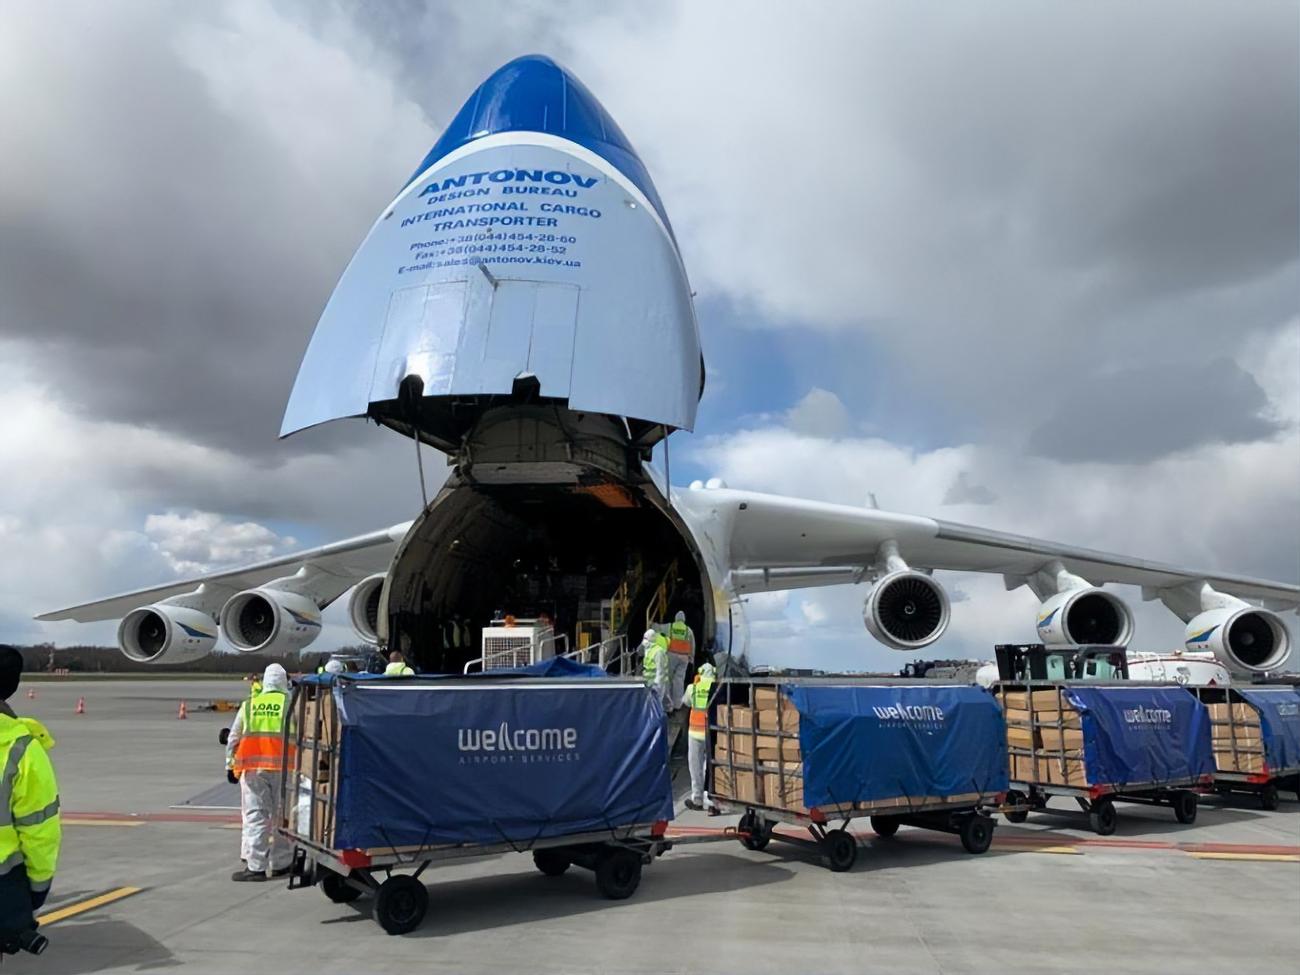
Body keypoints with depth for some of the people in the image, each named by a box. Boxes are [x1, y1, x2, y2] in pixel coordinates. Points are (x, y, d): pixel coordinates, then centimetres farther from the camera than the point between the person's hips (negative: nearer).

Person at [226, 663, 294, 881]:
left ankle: (256, 867, 3)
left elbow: (233, 739, 16)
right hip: (282, 767, -1)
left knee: (255, 816, 4)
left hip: (253, 767, 1)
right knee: (280, 816, 8)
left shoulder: (248, 705, 11)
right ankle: (280, 864, 17)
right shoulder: (291, 704, 3)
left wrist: (230, 764, 25)